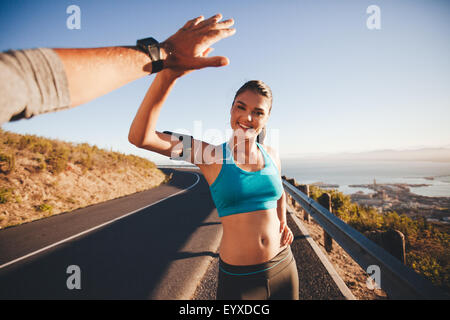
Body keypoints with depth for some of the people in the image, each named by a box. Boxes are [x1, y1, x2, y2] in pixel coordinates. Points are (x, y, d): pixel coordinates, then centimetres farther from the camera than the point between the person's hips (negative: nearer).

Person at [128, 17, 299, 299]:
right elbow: (140, 137, -26)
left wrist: (283, 223, 7)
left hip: (283, 268, 4)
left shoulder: (272, 155, 0)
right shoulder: (212, 154, -12)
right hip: (239, 278, -4)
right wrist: (169, 75, -37)